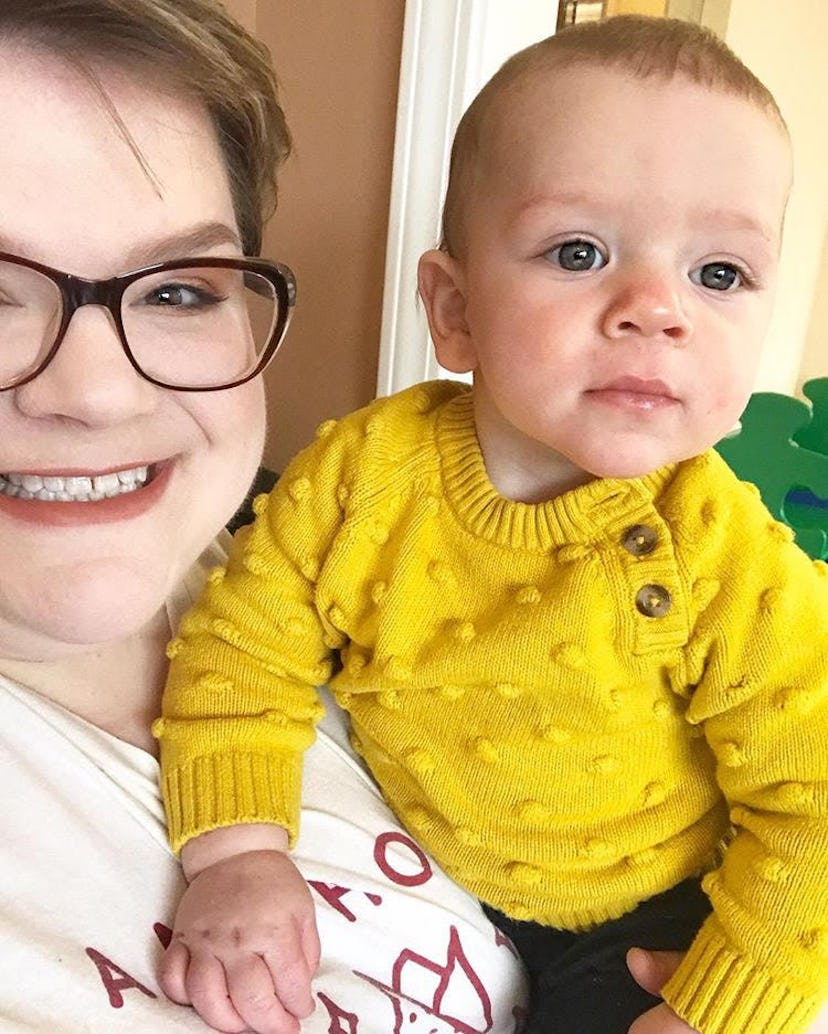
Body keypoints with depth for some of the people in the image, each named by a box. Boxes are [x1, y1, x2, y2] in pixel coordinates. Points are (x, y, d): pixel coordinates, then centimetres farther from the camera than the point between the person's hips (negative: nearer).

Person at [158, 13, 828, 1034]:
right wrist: (236, 852, -21)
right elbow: (243, 647, -10)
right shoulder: (363, 472, -20)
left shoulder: (730, 561, -25)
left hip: (644, 925, -2)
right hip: (421, 886, 3)